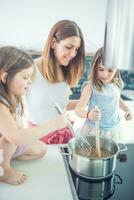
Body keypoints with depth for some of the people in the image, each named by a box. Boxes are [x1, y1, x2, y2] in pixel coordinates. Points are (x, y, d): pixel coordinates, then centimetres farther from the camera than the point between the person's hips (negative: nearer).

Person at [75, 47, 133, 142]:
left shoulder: (117, 84, -4)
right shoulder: (91, 87, -20)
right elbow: (79, 108, -26)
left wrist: (127, 109, 4)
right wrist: (88, 114, -46)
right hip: (93, 130, -4)